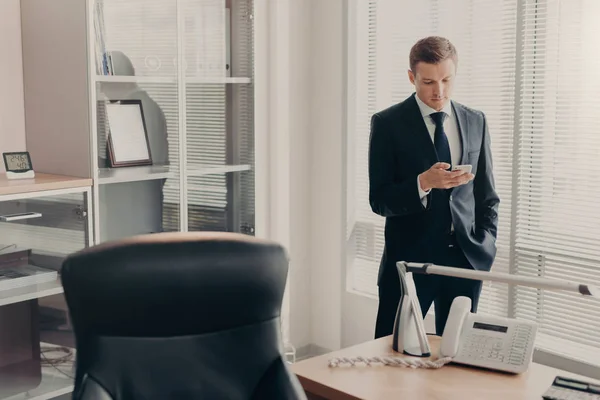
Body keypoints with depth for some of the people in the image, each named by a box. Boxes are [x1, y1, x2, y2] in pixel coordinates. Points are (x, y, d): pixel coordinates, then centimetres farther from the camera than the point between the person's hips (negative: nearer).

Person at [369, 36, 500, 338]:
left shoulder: (475, 122, 9)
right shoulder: (387, 123, -4)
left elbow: (486, 194, 16)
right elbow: (379, 201, -7)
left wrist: (486, 244, 4)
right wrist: (423, 183, -23)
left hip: (466, 257, 4)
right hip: (410, 257, -3)